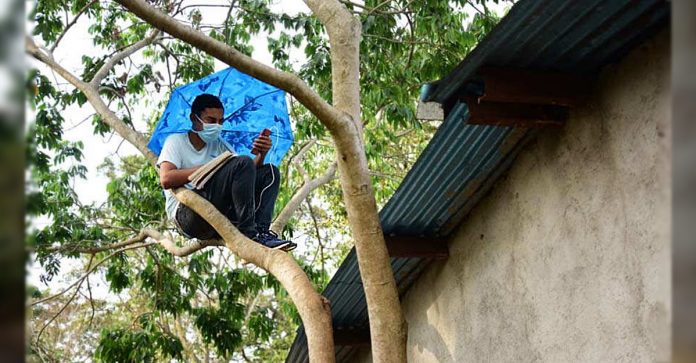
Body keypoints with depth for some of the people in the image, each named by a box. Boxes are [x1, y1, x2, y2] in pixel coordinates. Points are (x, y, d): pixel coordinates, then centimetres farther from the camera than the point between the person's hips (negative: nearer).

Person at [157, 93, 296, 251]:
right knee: (243, 163, -21)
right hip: (188, 214, -7)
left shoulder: (220, 145, 23)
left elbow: (250, 172, 12)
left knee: (270, 172, -2)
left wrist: (261, 155, -8)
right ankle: (248, 233, -26)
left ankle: (260, 230, -23)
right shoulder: (175, 141, 5)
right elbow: (166, 180, -14)